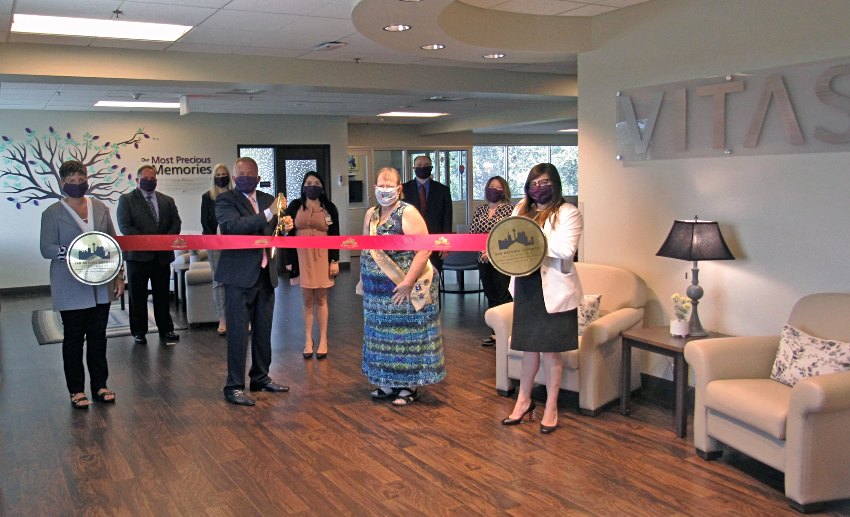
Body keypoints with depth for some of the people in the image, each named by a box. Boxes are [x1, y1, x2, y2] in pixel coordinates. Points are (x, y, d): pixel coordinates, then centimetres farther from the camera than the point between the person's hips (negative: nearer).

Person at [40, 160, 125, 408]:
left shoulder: (101, 209, 8)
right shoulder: (53, 213, -2)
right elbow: (46, 248, -7)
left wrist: (119, 275, 7)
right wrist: (70, 251, -24)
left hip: (101, 287, 3)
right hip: (71, 289, -3)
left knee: (98, 336, 9)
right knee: (74, 338, 5)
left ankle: (99, 385, 21)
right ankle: (76, 390, 15)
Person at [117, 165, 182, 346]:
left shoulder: (167, 201, 13)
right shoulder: (126, 200, 2)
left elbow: (176, 222, 7)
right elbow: (125, 226, -8)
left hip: (162, 255, 3)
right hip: (138, 255, -3)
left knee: (162, 295, 7)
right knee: (138, 296, 5)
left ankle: (166, 330, 14)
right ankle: (139, 332, 15)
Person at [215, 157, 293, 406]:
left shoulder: (267, 199, 12)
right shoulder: (225, 200, -5)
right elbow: (234, 226, -23)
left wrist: (285, 226, -7)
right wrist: (269, 213, -30)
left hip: (265, 274, 6)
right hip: (239, 275, -6)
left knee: (263, 331, 15)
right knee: (238, 333, -3)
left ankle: (261, 377, 29)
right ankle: (234, 386, 5)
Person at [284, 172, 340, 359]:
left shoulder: (329, 208, 1)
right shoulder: (295, 206, 2)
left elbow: (335, 236, 1)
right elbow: (288, 233, 3)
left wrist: (335, 261, -5)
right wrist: (289, 260, -2)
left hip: (322, 257, 0)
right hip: (302, 258, 1)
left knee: (321, 299, 6)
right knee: (307, 300, 6)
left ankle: (323, 341, 13)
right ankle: (308, 341, 14)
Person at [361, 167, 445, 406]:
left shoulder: (408, 213, -12)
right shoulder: (371, 214, 10)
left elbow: (424, 249, -19)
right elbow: (365, 249, 19)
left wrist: (408, 282, -23)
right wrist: (365, 278, 12)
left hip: (403, 290, -7)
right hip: (378, 292, 7)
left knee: (406, 336, 1)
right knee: (384, 337, 13)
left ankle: (410, 386, 12)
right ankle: (389, 383, 25)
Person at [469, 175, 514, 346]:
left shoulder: (509, 209, -4)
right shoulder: (480, 210, 12)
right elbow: (471, 233, 10)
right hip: (484, 260, 6)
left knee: (503, 297, -6)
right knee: (491, 296, 11)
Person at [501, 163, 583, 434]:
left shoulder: (567, 212, -6)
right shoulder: (521, 210, 13)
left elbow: (566, 249, -18)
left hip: (554, 291, -5)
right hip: (526, 288, 5)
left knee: (550, 349, 4)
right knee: (529, 346, 14)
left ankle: (551, 407, 17)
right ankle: (523, 401, 27)